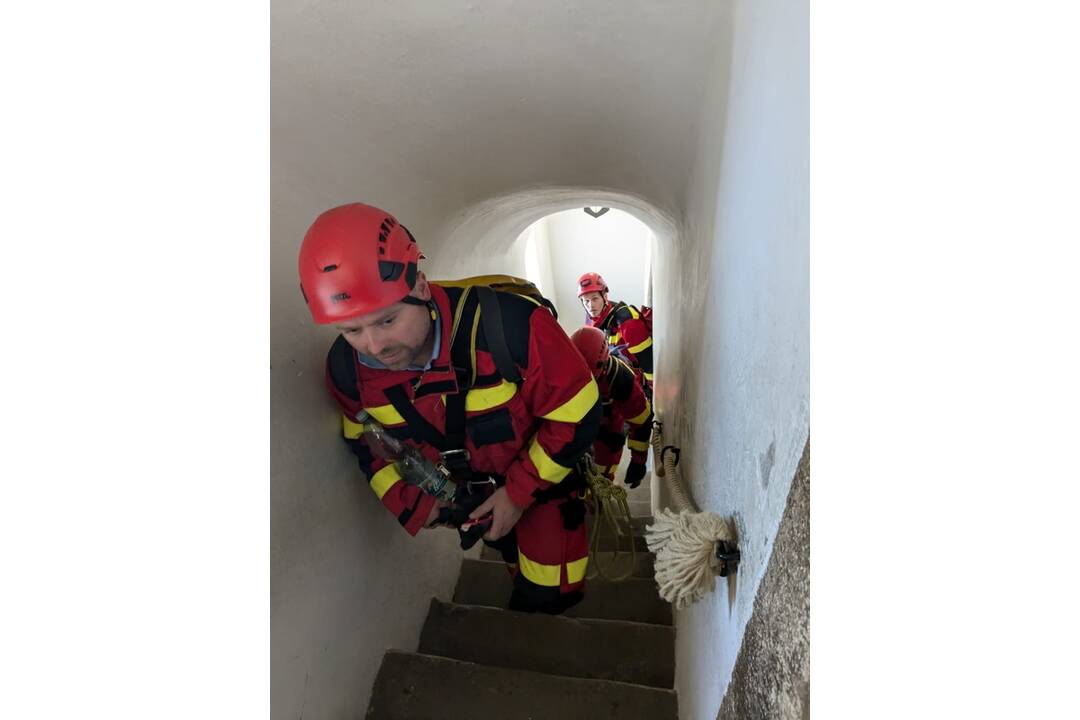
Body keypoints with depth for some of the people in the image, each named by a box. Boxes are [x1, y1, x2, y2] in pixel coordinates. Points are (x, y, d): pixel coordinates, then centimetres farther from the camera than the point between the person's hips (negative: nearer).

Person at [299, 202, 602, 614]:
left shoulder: (507, 326, -39)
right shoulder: (347, 368, -21)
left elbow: (576, 414, -27)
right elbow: (365, 440, 0)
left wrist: (519, 493, -21)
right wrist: (410, 502, -12)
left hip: (540, 473, -4)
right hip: (465, 490, 5)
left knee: (550, 597, 3)